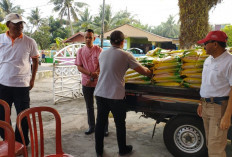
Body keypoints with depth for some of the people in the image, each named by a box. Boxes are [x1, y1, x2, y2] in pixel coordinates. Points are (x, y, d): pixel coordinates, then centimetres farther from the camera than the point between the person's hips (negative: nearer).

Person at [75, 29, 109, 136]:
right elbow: (79, 67, -2)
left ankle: (104, 128, 13)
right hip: (86, 82, 3)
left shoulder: (99, 50, -4)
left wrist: (92, 78, -17)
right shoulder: (80, 51, 4)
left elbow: (101, 66, -8)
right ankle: (91, 127, 25)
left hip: (98, 82, -3)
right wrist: (90, 73, -17)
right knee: (89, 106, 12)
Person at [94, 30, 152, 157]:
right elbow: (142, 71, -4)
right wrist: (149, 72, 18)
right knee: (120, 124, 13)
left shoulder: (102, 54, 7)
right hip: (115, 96, -4)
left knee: (100, 123, 13)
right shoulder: (125, 55, -8)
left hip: (100, 94, 4)